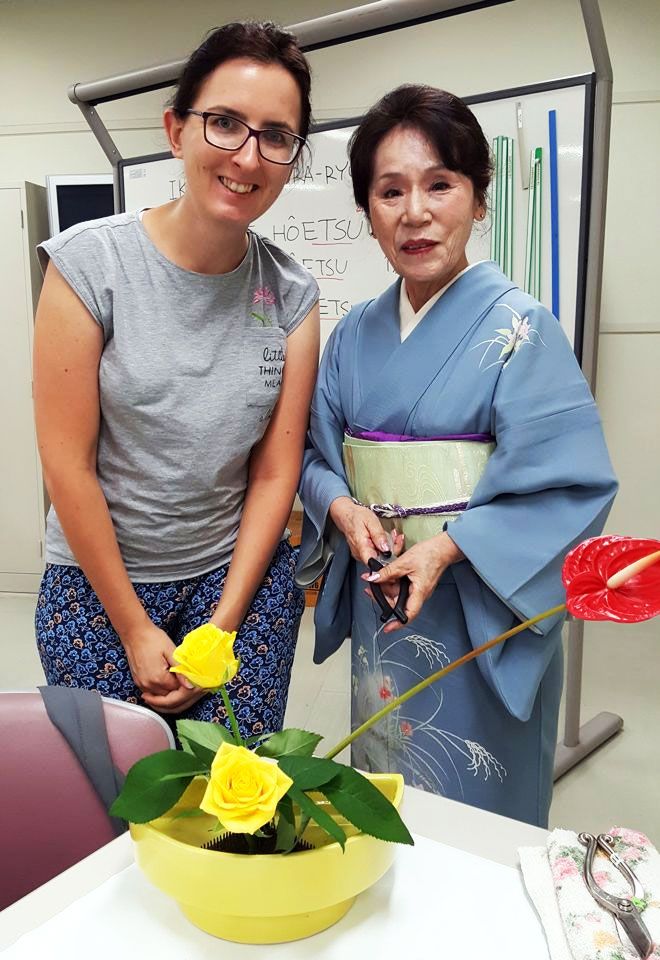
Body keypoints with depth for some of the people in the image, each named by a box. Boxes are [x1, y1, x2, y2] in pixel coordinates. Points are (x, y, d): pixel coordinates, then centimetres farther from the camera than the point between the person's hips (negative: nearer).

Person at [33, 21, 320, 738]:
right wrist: (135, 631, -9)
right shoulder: (90, 263, -13)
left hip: (243, 573, 2)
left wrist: (220, 628, -7)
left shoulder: (291, 294, -5)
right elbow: (68, 466, -13)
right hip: (97, 580, -1)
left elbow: (274, 474, -4)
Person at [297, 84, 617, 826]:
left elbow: (571, 487, -16)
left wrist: (447, 546, -24)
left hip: (482, 614, -4)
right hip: (378, 597, 5)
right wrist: (344, 509, -10)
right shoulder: (355, 335, 4)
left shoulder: (518, 330, -11)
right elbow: (315, 452, 10)